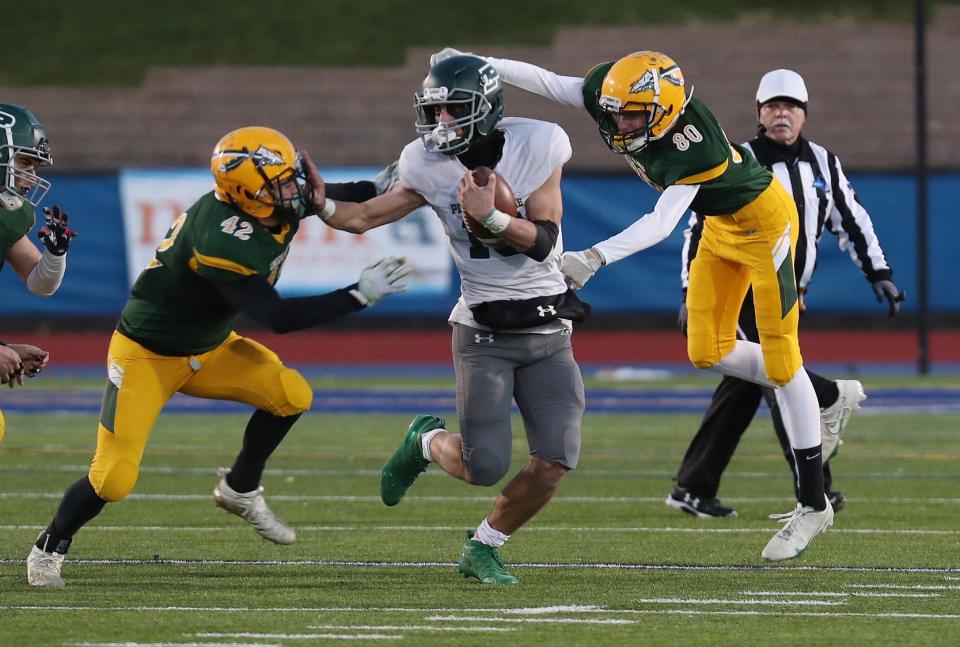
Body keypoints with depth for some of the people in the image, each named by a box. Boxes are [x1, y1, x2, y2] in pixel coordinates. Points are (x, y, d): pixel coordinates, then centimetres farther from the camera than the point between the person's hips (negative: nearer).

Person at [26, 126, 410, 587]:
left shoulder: (273, 208, -12)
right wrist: (361, 295, -34)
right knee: (113, 480, -13)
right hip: (147, 355, -8)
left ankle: (240, 490, 13)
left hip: (209, 349, 8)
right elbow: (276, 318, -34)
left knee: (291, 394, -11)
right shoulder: (222, 242, -37)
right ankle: (49, 548, 16)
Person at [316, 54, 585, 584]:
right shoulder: (429, 166, -4)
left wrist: (491, 217, -27)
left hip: (548, 330, 1)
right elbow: (365, 217, 5)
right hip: (483, 331, -1)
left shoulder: (538, 145, -9)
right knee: (485, 466, -14)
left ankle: (484, 546, 14)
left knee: (555, 461, -10)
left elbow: (543, 242, -12)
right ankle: (428, 442, 21)